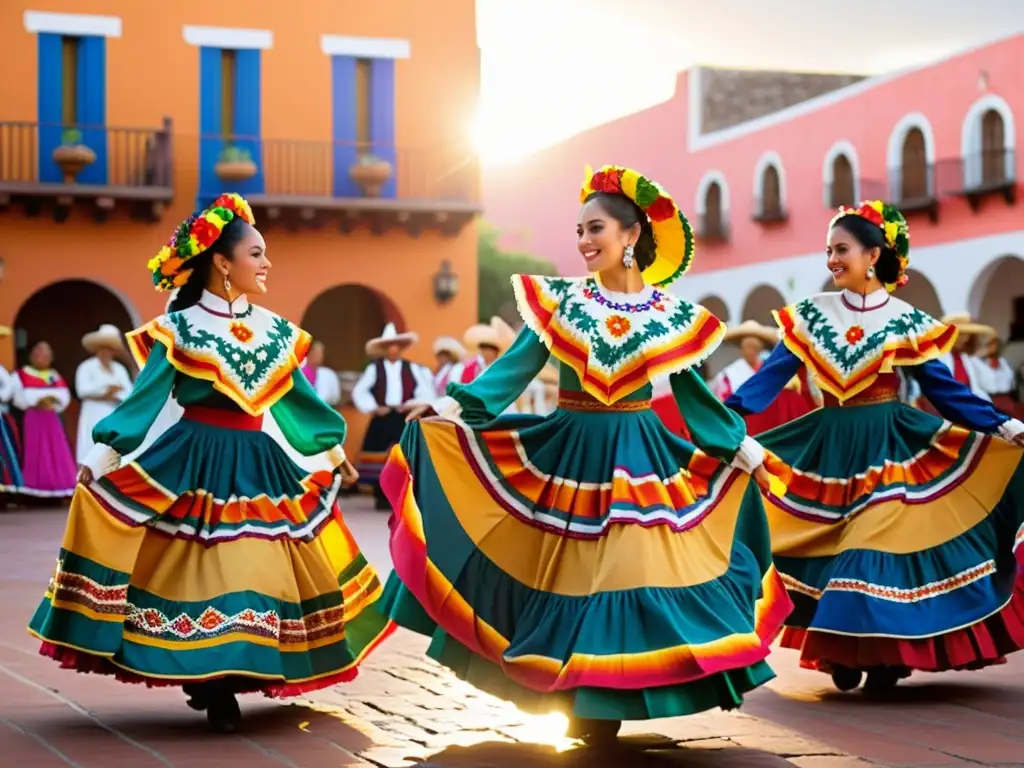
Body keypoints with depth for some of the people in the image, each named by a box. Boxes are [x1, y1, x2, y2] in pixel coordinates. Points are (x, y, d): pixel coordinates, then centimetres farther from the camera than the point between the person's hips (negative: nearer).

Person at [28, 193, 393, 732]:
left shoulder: (274, 330, 7)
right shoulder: (179, 328, -7)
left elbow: (300, 399, 18)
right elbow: (146, 399, -8)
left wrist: (334, 452, 24)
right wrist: (101, 457, -15)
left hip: (257, 464, 5)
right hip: (197, 462, -5)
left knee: (260, 574, 4)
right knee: (202, 572, -5)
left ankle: (226, 681, 15)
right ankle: (209, 686, 5)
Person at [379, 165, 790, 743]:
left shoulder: (670, 313, 2)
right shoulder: (558, 300, 0)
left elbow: (693, 393, 9)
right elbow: (516, 369, -6)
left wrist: (744, 446, 7)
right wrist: (454, 404, -19)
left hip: (642, 458, 1)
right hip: (570, 453, 0)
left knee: (636, 570, 0)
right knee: (571, 575, 1)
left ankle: (607, 705, 13)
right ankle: (577, 701, 15)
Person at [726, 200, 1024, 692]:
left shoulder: (905, 322, -3)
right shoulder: (811, 315, 1)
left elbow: (944, 389, -1)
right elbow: (770, 377, -3)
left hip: (888, 447, -2)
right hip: (830, 448, 2)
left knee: (885, 546, -6)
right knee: (833, 552, 3)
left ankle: (886, 658, 9)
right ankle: (845, 658, 16)